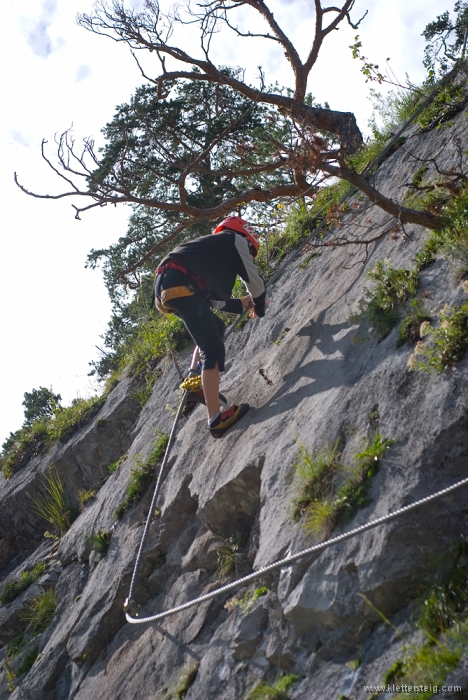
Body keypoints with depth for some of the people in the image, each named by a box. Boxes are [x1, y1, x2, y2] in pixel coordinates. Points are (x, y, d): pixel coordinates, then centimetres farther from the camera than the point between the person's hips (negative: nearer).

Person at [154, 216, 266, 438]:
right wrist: (258, 308, 30)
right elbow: (255, 281, 13)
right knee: (212, 348, -10)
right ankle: (216, 419, -15)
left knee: (216, 327, 25)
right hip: (182, 286, -9)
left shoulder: (211, 248, 38)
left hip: (165, 287, 9)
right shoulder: (234, 240, 17)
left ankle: (193, 377, 11)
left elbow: (216, 301, 36)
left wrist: (243, 304, 43)